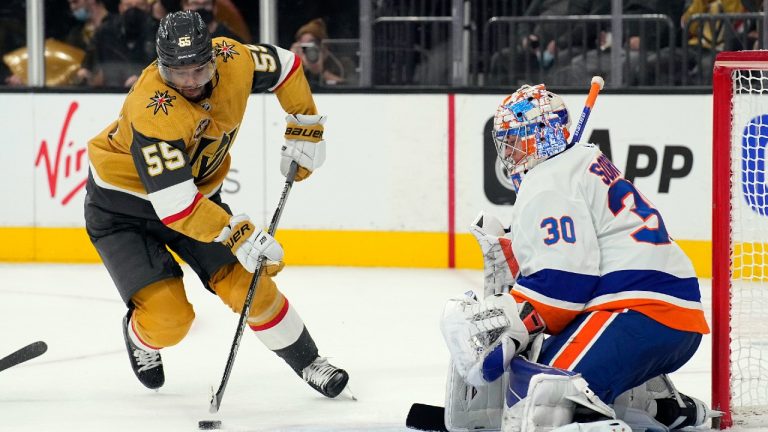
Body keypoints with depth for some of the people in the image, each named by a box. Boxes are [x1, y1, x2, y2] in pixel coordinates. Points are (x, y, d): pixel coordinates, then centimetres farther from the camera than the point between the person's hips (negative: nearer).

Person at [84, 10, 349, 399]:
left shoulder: (232, 60, -19)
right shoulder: (151, 110, -37)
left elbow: (284, 67, 5)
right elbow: (174, 205, -38)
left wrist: (305, 130, 1)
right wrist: (237, 234, -41)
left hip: (199, 192, 5)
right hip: (122, 205, -5)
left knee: (247, 284, -5)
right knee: (167, 317, -14)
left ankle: (309, 364, 15)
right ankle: (140, 337, 22)